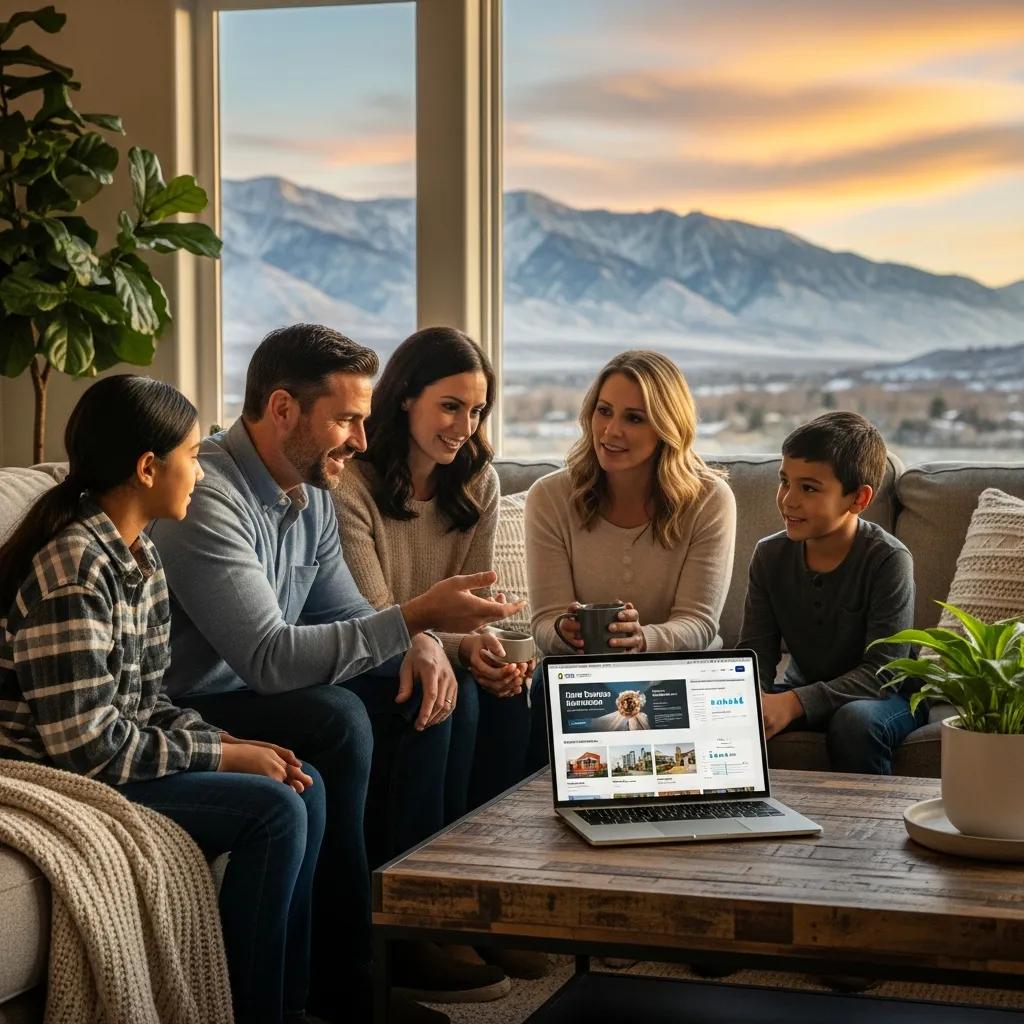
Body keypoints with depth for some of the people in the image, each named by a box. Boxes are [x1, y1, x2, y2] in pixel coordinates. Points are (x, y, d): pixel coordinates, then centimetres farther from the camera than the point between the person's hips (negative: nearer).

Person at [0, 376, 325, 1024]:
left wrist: (228, 743, -5)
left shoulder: (140, 558, 8)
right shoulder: (73, 569, -23)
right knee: (274, 810, -17)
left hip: (118, 762, 10)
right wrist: (221, 754, -16)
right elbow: (89, 746, -25)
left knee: (305, 786, 3)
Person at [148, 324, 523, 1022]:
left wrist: (423, 643, -11)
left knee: (423, 690, -1)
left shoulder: (311, 494, 6)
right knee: (336, 719, -30)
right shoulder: (208, 497, -25)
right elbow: (269, 658, -31)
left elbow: (345, 615, 12)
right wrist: (415, 617, -32)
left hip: (255, 693, 10)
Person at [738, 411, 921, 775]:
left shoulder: (888, 560, -21)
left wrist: (794, 703, -37)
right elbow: (756, 653, -5)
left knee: (853, 721, -37)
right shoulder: (770, 555, -5)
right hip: (801, 688, 4)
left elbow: (882, 669, -25)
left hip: (883, 695, -4)